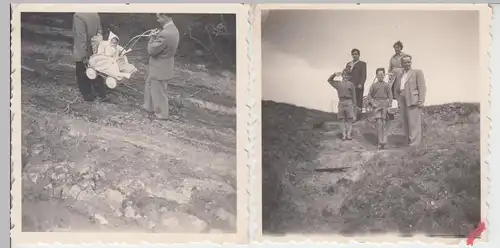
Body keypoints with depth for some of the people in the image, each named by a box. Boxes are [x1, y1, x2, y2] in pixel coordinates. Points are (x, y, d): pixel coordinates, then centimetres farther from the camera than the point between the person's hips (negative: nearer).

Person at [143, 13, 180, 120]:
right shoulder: (173, 29, 0)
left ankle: (161, 113, 28)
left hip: (159, 69, -10)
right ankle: (150, 107, 43)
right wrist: (156, 36, 0)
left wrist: (152, 38, -11)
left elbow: (151, 51, -24)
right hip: (163, 66, 10)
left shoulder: (165, 34, -33)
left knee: (158, 93, 11)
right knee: (150, 87, 27)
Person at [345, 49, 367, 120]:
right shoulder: (348, 64, 23)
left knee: (358, 103, -7)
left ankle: (358, 117, -6)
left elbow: (364, 75, 1)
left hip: (358, 87, -3)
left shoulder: (362, 64, 10)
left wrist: (361, 84, -13)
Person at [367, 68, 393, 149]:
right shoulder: (374, 85, 7)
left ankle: (384, 142, 3)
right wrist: (372, 103, -5)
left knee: (384, 123, 1)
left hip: (385, 104, 1)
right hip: (377, 104, -1)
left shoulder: (386, 85, 9)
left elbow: (390, 96, 9)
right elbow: (369, 95, 9)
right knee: (379, 123, -10)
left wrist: (389, 105, -3)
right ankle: (380, 142, -8)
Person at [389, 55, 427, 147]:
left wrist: (421, 101, -11)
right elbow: (396, 89, 21)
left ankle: (414, 143, -8)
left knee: (414, 123, -9)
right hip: (402, 102, 5)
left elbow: (422, 87, -2)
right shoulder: (399, 75, 21)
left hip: (413, 101, -5)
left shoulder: (417, 72, 6)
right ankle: (409, 142, 11)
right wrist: (398, 101, 10)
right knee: (406, 124, 5)